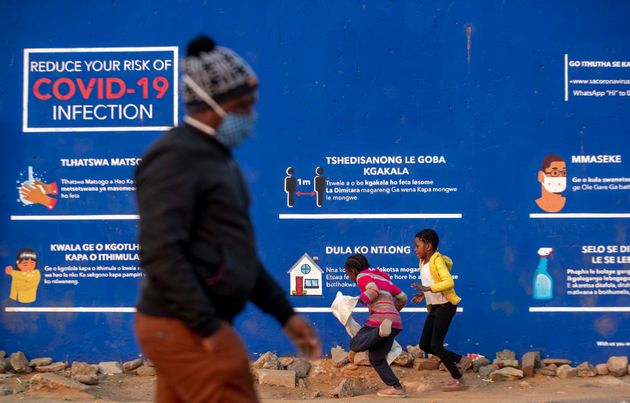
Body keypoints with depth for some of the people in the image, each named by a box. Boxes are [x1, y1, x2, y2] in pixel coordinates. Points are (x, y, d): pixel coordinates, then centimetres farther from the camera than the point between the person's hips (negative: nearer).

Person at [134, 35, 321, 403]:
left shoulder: (216, 157, 17)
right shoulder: (175, 157, -13)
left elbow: (237, 252, 23)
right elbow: (160, 254, -23)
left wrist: (285, 313, 18)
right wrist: (209, 329, -22)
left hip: (190, 329, 10)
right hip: (187, 331, -10)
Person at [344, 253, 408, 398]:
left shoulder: (362, 276, 7)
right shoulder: (384, 279, 30)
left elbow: (373, 290, -13)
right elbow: (402, 298, 30)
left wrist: (360, 300, -9)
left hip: (380, 317, -8)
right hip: (395, 321, 8)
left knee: (355, 345, -16)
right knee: (376, 359, 13)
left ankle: (381, 330, -40)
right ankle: (396, 388, 0)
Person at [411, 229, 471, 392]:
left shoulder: (438, 260, -14)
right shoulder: (423, 262, 12)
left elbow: (449, 282, -27)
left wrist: (428, 288, -34)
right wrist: (423, 295, 5)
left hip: (446, 306, -9)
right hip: (434, 307, 9)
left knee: (436, 344, -10)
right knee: (424, 345, 6)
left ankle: (458, 379, 2)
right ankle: (462, 360, 17)